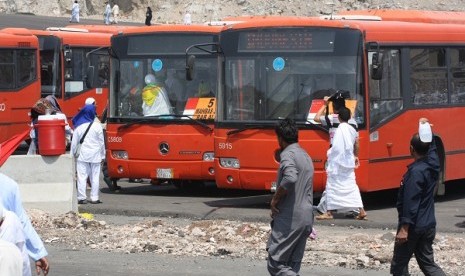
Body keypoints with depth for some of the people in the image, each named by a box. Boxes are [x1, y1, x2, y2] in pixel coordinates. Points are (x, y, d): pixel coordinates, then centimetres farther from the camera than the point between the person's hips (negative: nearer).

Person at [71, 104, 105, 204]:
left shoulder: (79, 127, -3)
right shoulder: (97, 126, -3)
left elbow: (74, 143, 1)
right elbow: (101, 142, 3)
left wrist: (72, 154, 10)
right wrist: (102, 155, 12)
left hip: (82, 155, 0)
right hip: (95, 156, 0)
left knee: (82, 177, 1)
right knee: (95, 177, 5)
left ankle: (82, 198, -2)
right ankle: (94, 198, 5)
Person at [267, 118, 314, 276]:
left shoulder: (288, 154, -10)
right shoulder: (306, 156, 19)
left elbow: (290, 178, -30)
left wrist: (275, 199, -15)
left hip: (289, 219, -9)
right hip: (306, 218, 9)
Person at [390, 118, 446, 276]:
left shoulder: (415, 172, -21)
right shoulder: (433, 163, 1)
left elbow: (411, 202, -24)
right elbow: (432, 147, 25)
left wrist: (404, 228, -24)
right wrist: (426, 127, 23)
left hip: (413, 226, -8)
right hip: (429, 224, 8)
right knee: (427, 263, 15)